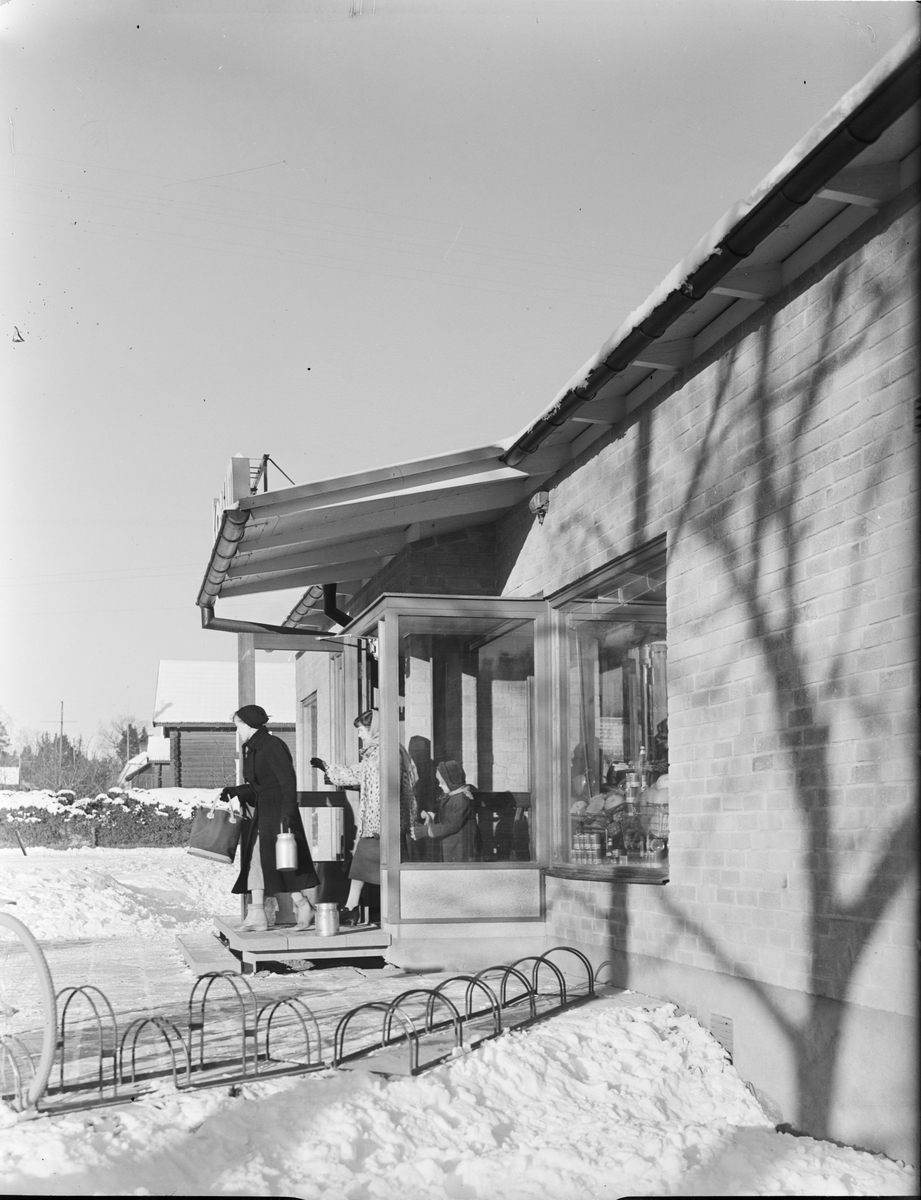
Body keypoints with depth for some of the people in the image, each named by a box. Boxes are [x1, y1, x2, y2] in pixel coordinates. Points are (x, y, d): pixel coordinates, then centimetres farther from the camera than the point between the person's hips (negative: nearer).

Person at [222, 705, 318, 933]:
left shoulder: (272, 745, -14)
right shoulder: (251, 750, 14)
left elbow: (288, 780, -19)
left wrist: (288, 812, -26)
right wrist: (235, 792, 2)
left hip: (278, 813, -9)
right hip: (259, 813, 9)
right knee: (255, 860, 4)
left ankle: (303, 907, 8)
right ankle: (257, 915, 5)